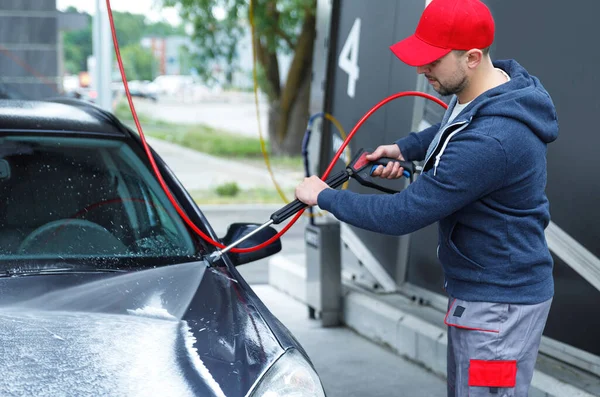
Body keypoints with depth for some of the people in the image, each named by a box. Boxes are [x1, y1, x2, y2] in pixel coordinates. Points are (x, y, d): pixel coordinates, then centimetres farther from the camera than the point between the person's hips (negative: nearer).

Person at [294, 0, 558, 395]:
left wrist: (324, 196, -12)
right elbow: (454, 129, 25)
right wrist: (404, 148, 8)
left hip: (499, 303, -10)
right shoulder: (502, 81, -1)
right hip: (474, 288, 10)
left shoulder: (491, 141, -32)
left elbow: (403, 215, -26)